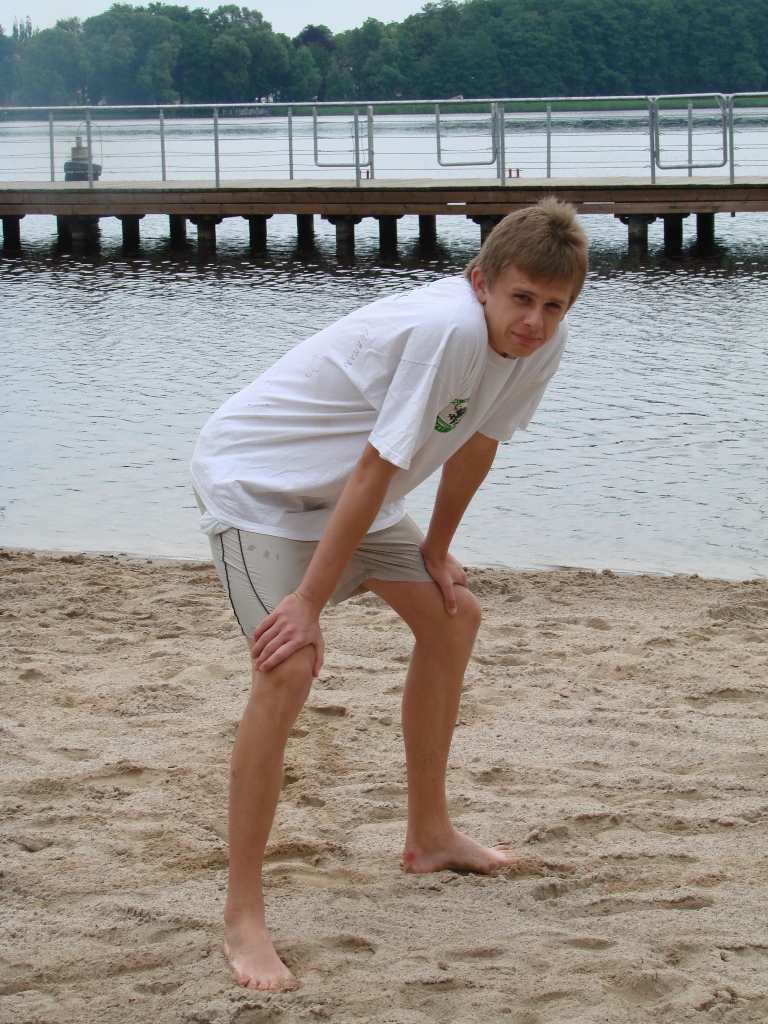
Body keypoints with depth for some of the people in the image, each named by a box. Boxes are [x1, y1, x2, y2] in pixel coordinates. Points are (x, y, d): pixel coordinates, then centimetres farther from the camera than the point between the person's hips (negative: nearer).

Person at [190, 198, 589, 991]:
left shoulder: (541, 345, -9)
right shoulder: (448, 328, -34)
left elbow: (477, 441, 8)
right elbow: (379, 468, -32)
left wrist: (437, 550, 15)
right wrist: (310, 603, -27)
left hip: (342, 492, 9)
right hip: (253, 480, -9)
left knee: (452, 616, 16)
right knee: (289, 668, -24)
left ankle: (429, 836, 32)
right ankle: (242, 918, -16)